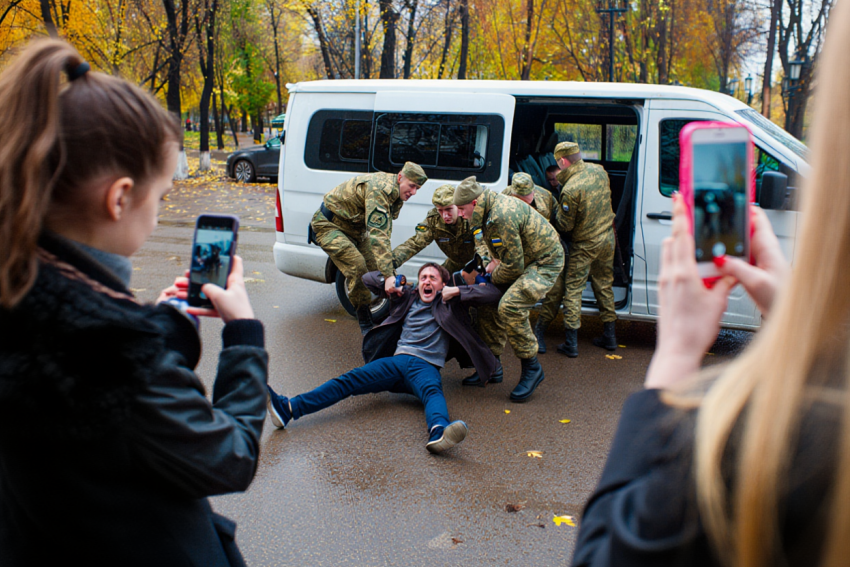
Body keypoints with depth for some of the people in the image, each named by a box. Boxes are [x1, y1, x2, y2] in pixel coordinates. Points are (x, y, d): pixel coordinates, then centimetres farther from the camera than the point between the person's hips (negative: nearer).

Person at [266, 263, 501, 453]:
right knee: (350, 380, -21)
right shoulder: (407, 297, 26)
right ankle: (288, 408, -39)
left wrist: (459, 291, 5)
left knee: (432, 392, -38)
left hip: (427, 366, -3)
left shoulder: (451, 302, 19)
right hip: (398, 359, 3)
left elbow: (493, 292, 15)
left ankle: (438, 432, -73)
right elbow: (368, 277, 36)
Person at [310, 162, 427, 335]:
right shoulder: (379, 189, -34)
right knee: (357, 267, -23)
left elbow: (385, 229, 4)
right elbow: (378, 235, -42)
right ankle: (366, 325, -12)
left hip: (354, 228, 9)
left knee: (375, 267, -3)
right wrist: (388, 275, -46)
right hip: (329, 224, -9)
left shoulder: (397, 193, -3)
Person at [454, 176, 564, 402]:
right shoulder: (488, 209, -1)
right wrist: (488, 261, -1)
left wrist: (493, 278, -9)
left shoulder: (503, 216, -32)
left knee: (510, 307, -26)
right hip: (522, 259, 10)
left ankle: (532, 369, -8)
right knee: (487, 302, 4)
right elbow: (481, 240, 18)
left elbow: (514, 265, -27)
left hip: (545, 261, -10)